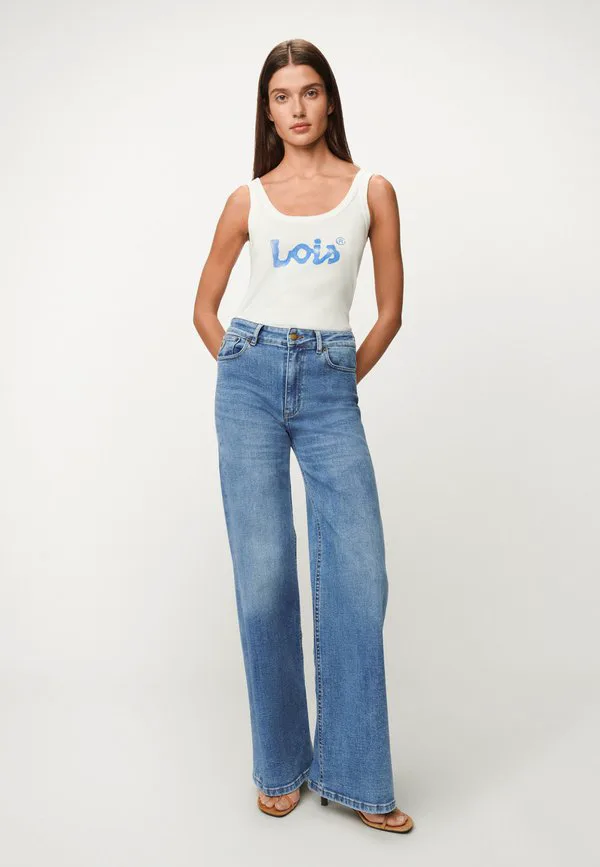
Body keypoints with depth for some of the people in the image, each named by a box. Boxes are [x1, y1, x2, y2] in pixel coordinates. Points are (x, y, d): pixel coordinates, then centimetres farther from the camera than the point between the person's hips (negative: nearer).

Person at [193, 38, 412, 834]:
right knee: (265, 575, 1)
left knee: (358, 575, -4)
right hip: (250, 379, 0)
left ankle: (353, 775, 14)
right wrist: (247, 372, 8)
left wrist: (344, 377, 7)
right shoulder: (247, 200, 10)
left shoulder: (372, 191, 9)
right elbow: (205, 307, 16)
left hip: (330, 389, 0)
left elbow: (390, 309, 10)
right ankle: (280, 765, 19)